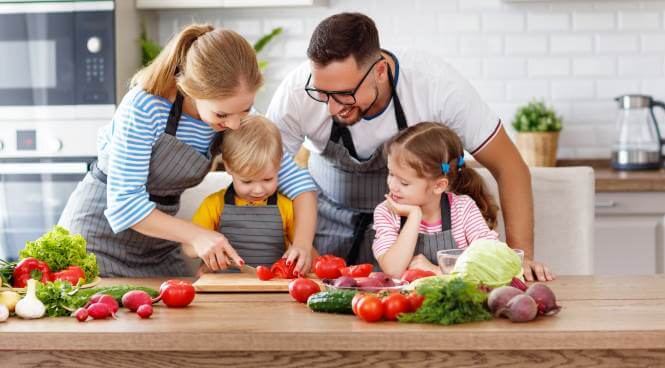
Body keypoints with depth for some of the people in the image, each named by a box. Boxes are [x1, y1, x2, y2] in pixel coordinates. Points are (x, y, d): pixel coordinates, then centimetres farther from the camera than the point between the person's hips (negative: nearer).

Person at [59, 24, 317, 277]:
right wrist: (196, 236, -33)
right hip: (100, 228, -5)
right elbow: (124, 203, -27)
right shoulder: (145, 106, -28)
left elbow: (298, 180, -9)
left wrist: (302, 244, -25)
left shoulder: (237, 115, -12)